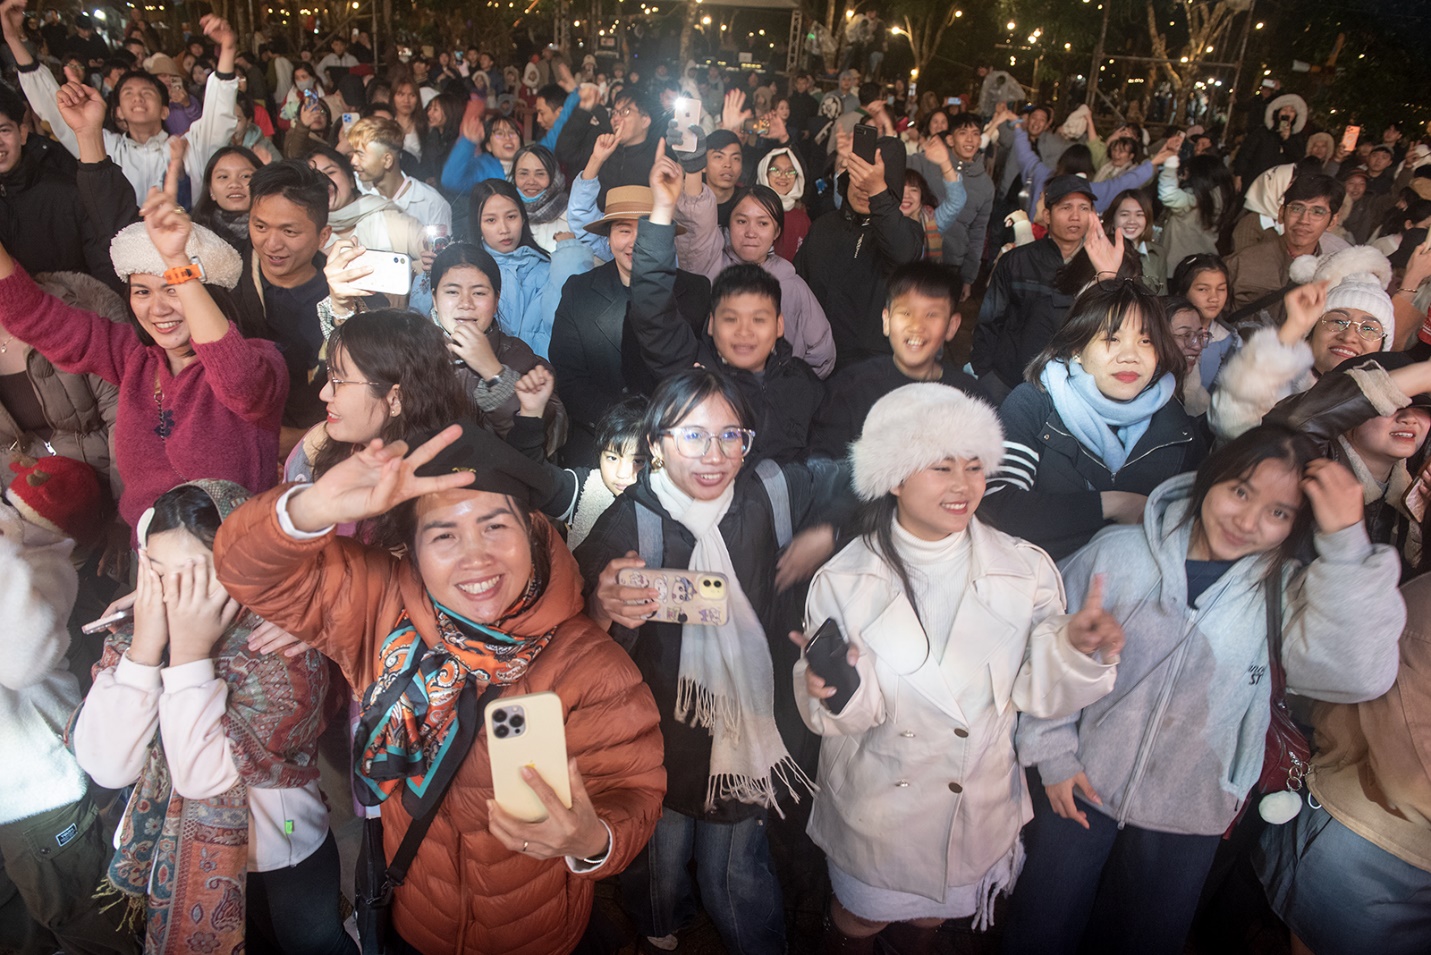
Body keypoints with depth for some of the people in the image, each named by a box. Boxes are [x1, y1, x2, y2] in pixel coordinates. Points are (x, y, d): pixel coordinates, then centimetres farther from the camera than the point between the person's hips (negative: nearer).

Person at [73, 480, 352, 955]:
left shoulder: (286, 653, -25)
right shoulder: (133, 638, -11)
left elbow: (202, 775, -29)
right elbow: (107, 767, -19)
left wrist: (190, 653, -31)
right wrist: (146, 647, -27)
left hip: (283, 864, -3)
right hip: (173, 863, 4)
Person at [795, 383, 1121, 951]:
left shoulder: (1025, 571, -13)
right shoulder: (844, 582, -17)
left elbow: (1039, 693, -10)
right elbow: (834, 714, -15)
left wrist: (1077, 649, -29)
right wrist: (839, 687, -37)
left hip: (978, 806, 2)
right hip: (873, 809, -2)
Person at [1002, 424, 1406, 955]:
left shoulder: (1283, 592, -9)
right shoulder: (1119, 554, -14)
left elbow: (1357, 673, -27)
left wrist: (1346, 542, -29)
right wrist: (1052, 751, -6)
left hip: (1189, 814, 1)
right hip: (1081, 788, -1)